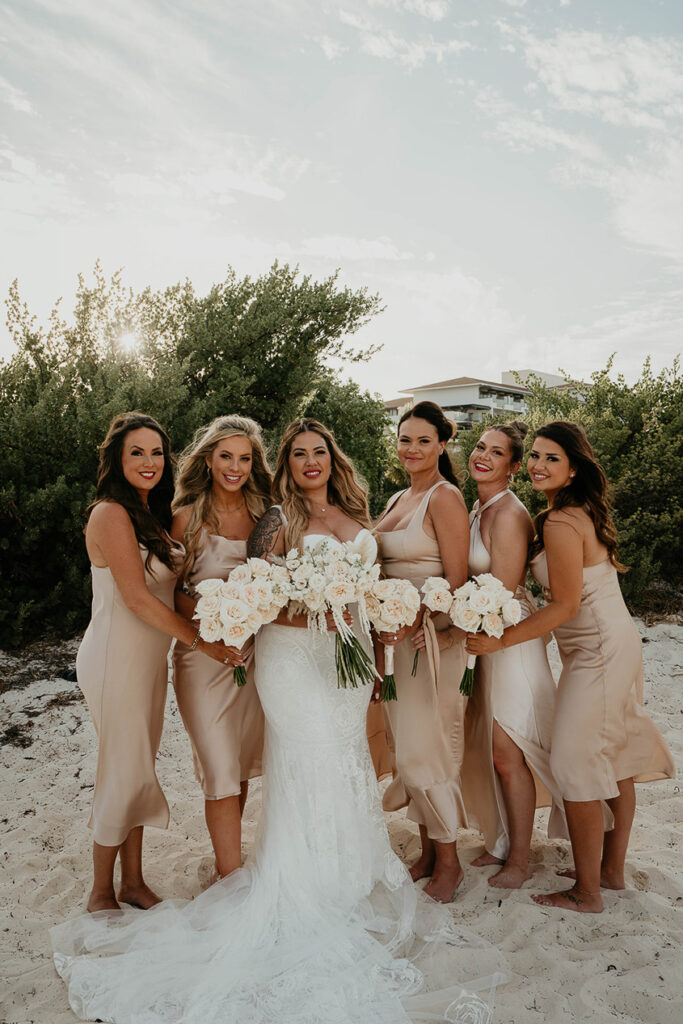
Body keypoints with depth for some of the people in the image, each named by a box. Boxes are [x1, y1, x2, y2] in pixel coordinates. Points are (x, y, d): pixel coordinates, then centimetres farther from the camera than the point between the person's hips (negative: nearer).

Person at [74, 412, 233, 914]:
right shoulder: (111, 514, -16)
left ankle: (134, 883, 30)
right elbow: (137, 597, -20)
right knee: (124, 771, 3)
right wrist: (201, 639, -16)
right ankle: (101, 892, 23)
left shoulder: (154, 514, 11)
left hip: (151, 657, 8)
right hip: (117, 659, -8)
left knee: (140, 769, 15)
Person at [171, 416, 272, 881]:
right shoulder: (188, 516, -6)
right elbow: (175, 590, -4)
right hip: (203, 652, -4)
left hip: (254, 651, 4)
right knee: (222, 769, -3)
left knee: (243, 764, 15)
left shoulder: (262, 513, 4)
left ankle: (226, 856, 35)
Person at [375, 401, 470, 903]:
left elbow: (457, 580, -16)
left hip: (432, 637, -8)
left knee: (425, 749, -1)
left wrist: (417, 622, -25)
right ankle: (428, 850, 29)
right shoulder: (397, 499, 14)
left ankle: (449, 860, 18)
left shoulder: (445, 496, -11)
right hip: (395, 635, 8)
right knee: (407, 746, 13)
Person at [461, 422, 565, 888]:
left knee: (508, 756, 1)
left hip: (512, 639, -8)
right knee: (488, 751, 15)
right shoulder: (477, 510, 10)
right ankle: (503, 843, 34)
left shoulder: (510, 513, -17)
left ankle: (519, 861, 18)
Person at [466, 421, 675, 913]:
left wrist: (500, 640, -21)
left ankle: (587, 892, 10)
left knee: (575, 763, -3)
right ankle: (612, 868, 33)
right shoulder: (586, 512, 9)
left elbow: (565, 606, -22)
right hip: (617, 642, 10)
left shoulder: (560, 523, -20)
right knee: (614, 759, 17)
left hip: (598, 652, -10)